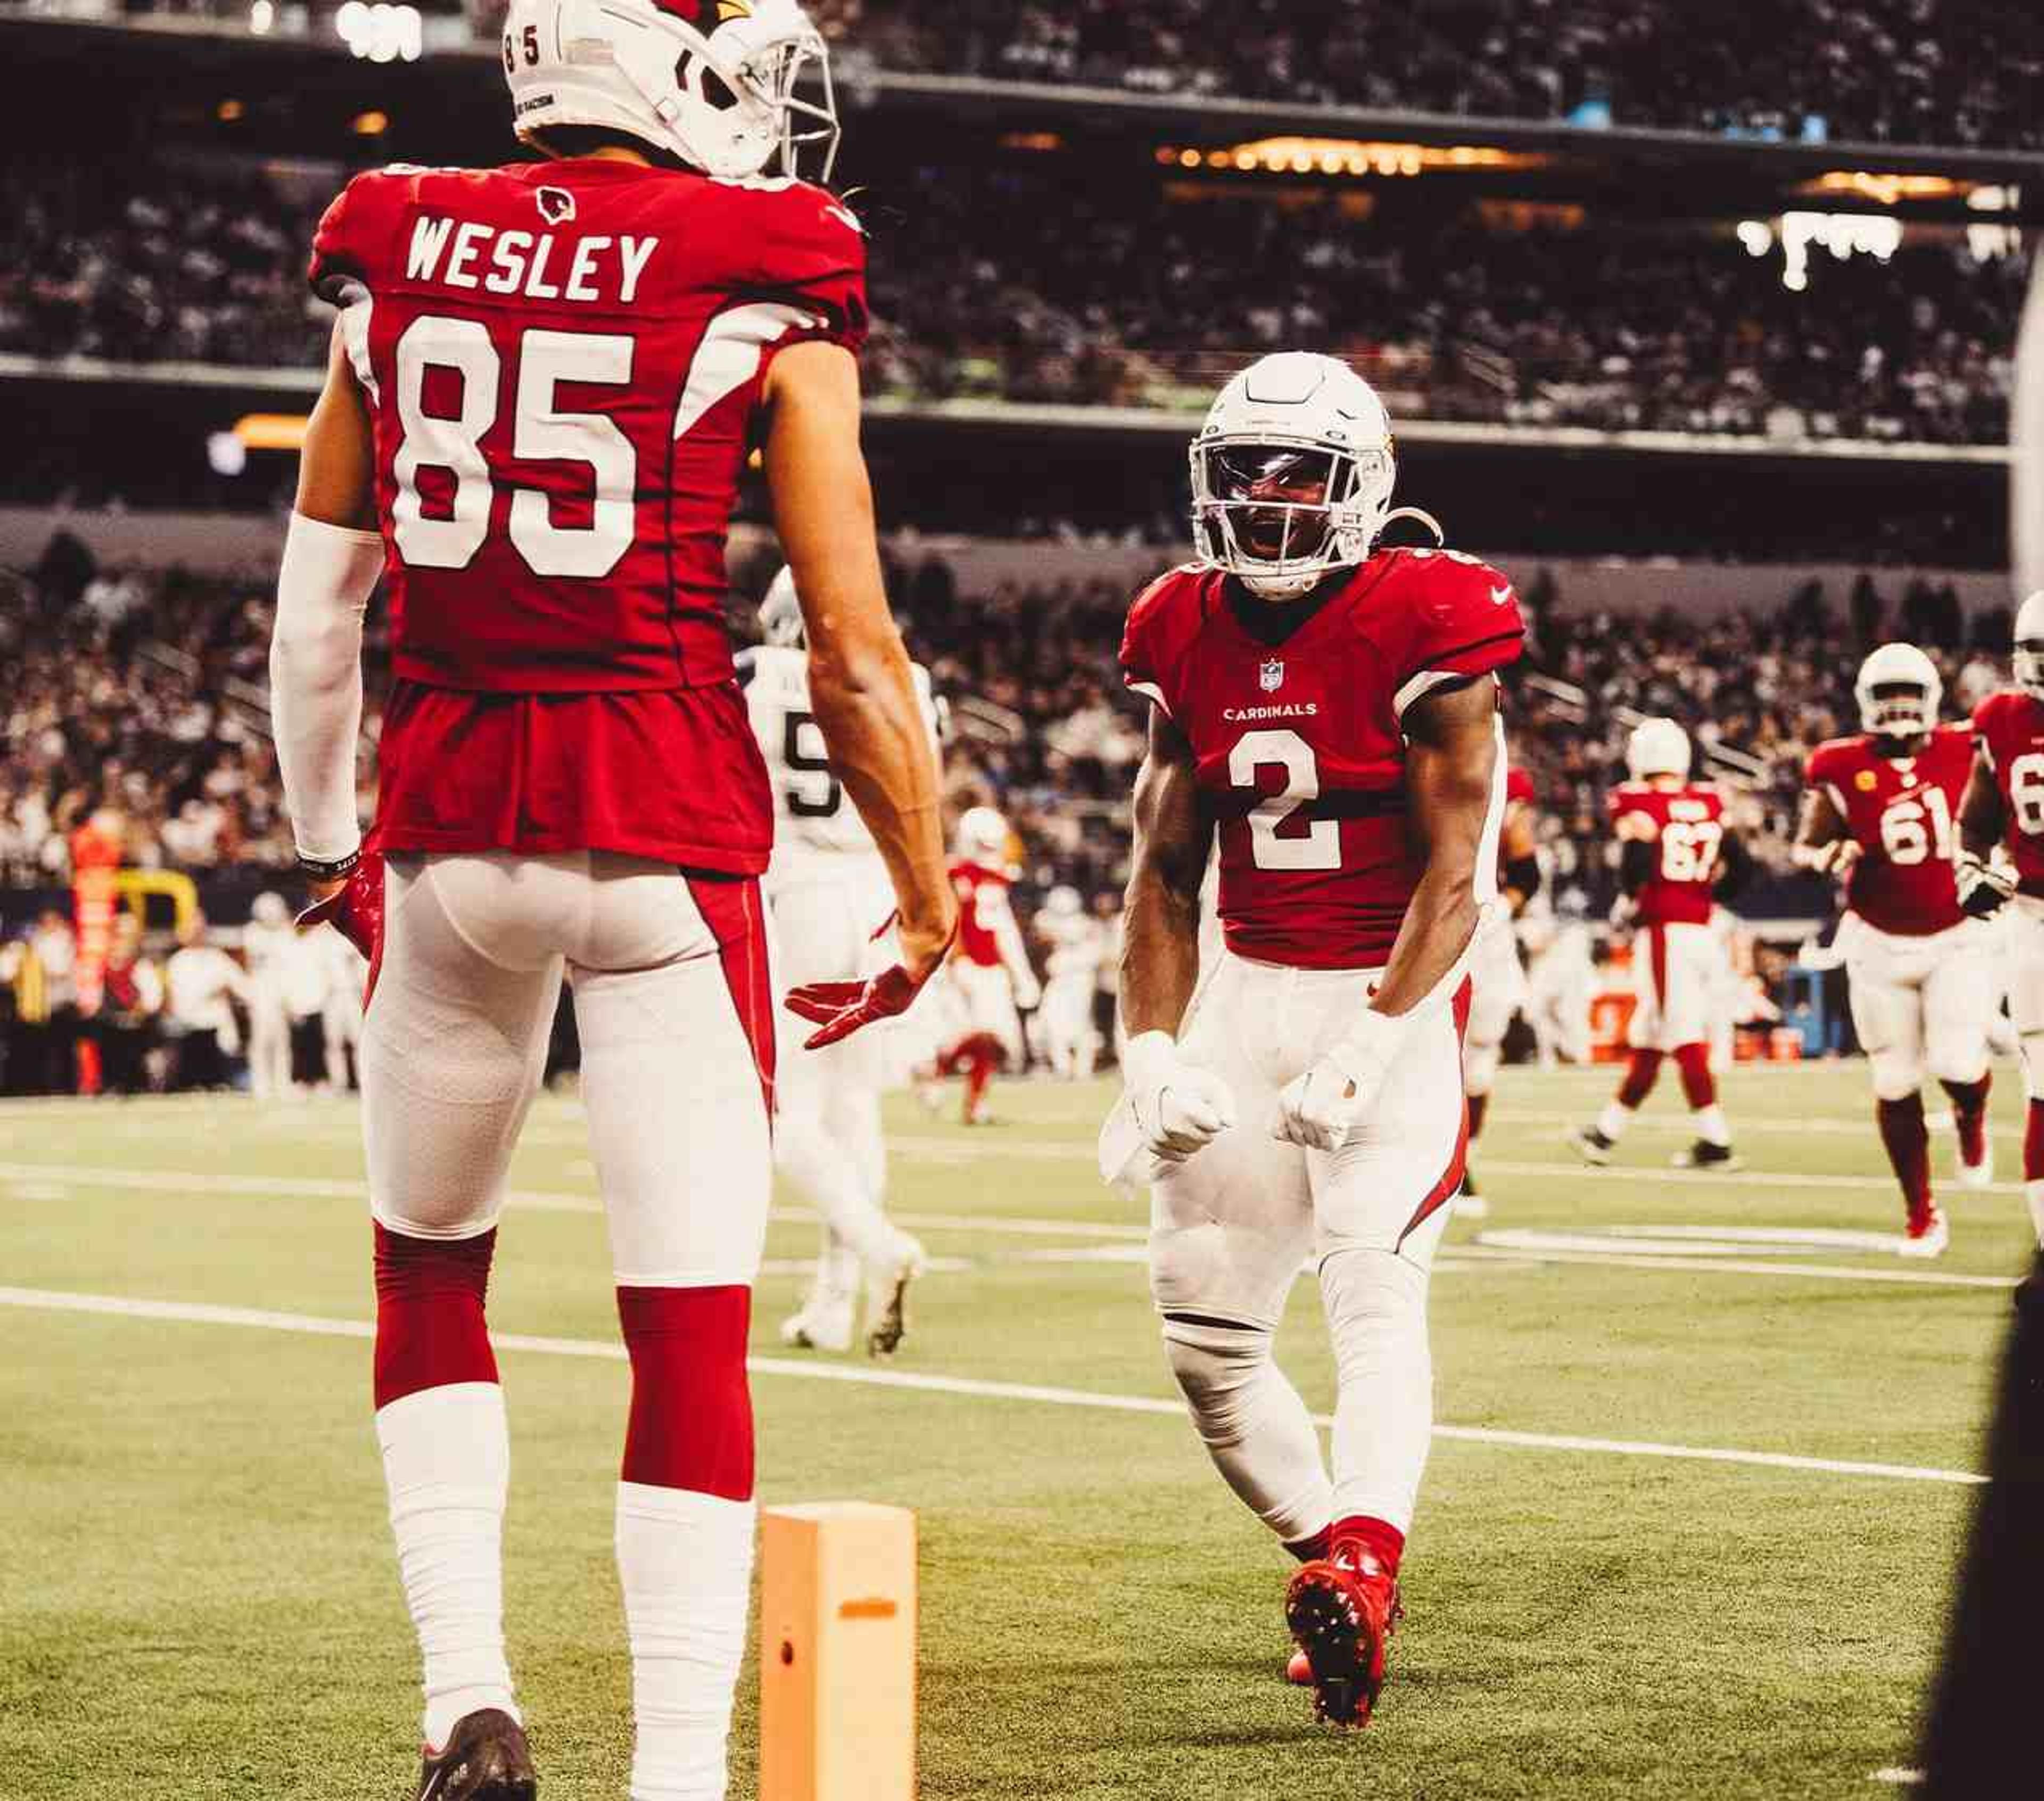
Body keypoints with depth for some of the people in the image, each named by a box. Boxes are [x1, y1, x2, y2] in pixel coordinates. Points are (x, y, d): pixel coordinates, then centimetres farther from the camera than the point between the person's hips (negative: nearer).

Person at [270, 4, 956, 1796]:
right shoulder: (761, 299, -5)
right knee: (691, 1330, 2)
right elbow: (855, 660, -5)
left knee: (429, 1271, 22)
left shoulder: (401, 261, 6)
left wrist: (327, 840, 26)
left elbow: (316, 612, 12)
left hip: (449, 825, 4)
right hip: (667, 838, -3)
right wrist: (927, 906, 7)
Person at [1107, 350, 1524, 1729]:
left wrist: (1367, 1054, -24)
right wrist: (1153, 1052, -1)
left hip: (1394, 994, -6)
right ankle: (1338, 1550, 17)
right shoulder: (1192, 637, 5)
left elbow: (1455, 872, -14)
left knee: (1375, 1288, -23)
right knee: (1206, 1330, 4)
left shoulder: (1423, 627, -11)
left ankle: (1358, 1569, -40)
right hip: (1246, 989, 6)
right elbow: (1166, 873, 11)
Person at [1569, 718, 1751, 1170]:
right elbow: (1741, 867, 9)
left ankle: (1716, 1142, -7)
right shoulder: (1709, 803, 9)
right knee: (1648, 1039, 14)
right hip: (1701, 930, 6)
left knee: (1685, 1040, -4)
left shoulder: (1639, 804, -8)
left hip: (1663, 933, -6)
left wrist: (1631, 903, -1)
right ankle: (1607, 1131, 25)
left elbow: (1637, 864, -21)